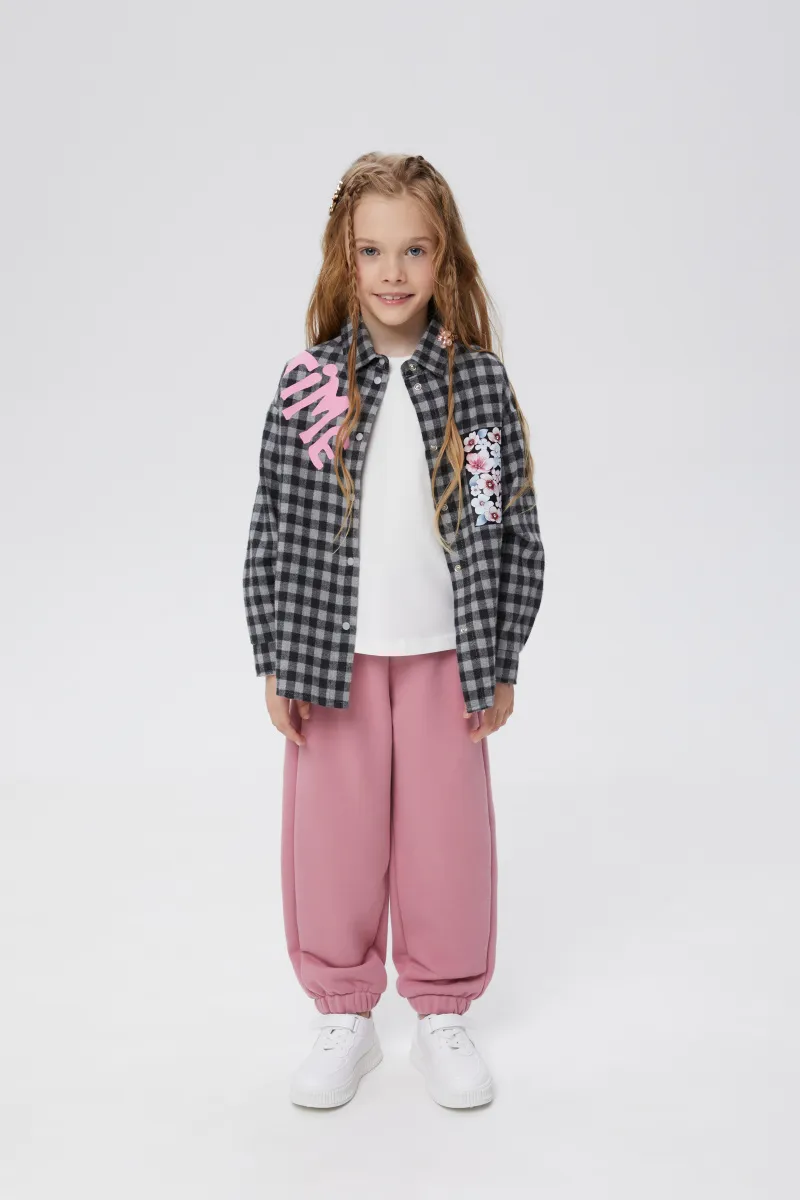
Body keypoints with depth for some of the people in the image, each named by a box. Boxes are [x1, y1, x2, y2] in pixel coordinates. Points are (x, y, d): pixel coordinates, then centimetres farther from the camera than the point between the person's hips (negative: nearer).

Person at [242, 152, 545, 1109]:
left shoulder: (480, 382, -3)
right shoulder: (307, 382, -4)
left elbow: (515, 531, 2)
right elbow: (272, 529, 0)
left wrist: (501, 664, 2)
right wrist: (275, 663, -1)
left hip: (443, 657, 0)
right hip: (333, 659, 0)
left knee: (446, 834, 9)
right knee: (334, 834, 10)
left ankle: (443, 1012, 30)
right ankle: (344, 1015, 30)